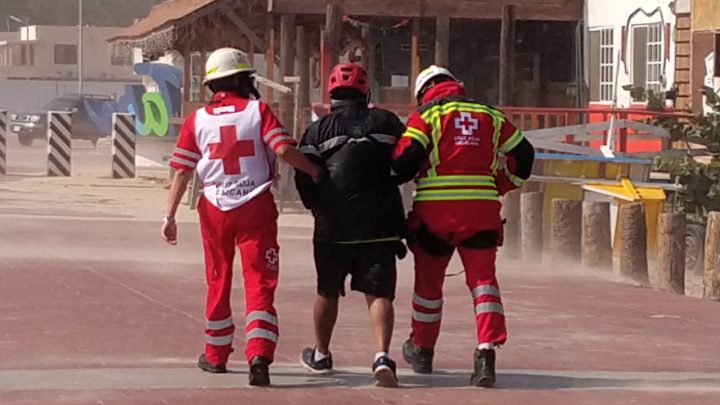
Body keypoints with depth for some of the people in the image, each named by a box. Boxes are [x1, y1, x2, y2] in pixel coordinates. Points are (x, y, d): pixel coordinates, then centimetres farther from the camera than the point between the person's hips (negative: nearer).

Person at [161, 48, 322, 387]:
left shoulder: (197, 120, 3)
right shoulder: (257, 110, -3)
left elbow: (182, 171, 1)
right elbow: (284, 149, -15)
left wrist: (170, 216, 4)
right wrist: (316, 172, -2)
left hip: (215, 209, 2)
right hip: (255, 206, -2)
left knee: (218, 281, 17)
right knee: (259, 283, -4)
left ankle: (216, 355, 28)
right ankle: (259, 353, -21)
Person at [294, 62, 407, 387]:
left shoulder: (319, 130, 1)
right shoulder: (386, 122, 5)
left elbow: (304, 178, -2)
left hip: (333, 227, 0)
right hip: (380, 226, 0)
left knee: (328, 292, 18)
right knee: (379, 293, -2)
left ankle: (321, 355, 34)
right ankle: (382, 355, -22)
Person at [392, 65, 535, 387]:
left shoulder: (425, 116, 4)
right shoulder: (490, 116, 16)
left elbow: (406, 159, -9)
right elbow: (523, 155, 18)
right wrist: (501, 187, 26)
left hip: (435, 210, -2)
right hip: (482, 210, 2)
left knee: (428, 279, 15)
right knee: (482, 279, 0)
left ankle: (422, 351, 31)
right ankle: (486, 353, -18)